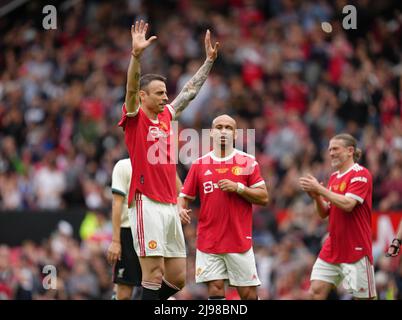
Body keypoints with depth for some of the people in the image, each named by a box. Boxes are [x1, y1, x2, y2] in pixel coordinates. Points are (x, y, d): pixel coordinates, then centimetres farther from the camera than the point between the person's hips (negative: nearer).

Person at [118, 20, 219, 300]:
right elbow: (131, 88, -19)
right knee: (154, 274, -10)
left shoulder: (167, 115, 16)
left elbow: (191, 91, 27)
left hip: (170, 205, 8)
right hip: (147, 204, -8)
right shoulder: (135, 117, -2)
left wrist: (209, 60, 26)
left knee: (178, 278, 7)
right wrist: (136, 55, -34)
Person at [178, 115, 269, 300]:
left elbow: (264, 198, 0)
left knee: (248, 293, 0)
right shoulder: (199, 164, 7)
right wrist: (181, 209, -10)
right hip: (208, 241, 1)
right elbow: (184, 196, 12)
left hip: (240, 241, -1)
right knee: (215, 289, -6)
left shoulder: (248, 162, 2)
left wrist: (238, 188, -13)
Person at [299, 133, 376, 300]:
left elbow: (348, 204, -22)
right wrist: (316, 196, -4)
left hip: (356, 248, -7)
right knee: (316, 292, -4)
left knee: (363, 297, -2)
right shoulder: (333, 177, 14)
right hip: (331, 248, 7)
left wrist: (320, 189, -18)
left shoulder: (361, 174, -9)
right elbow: (324, 213, 15)